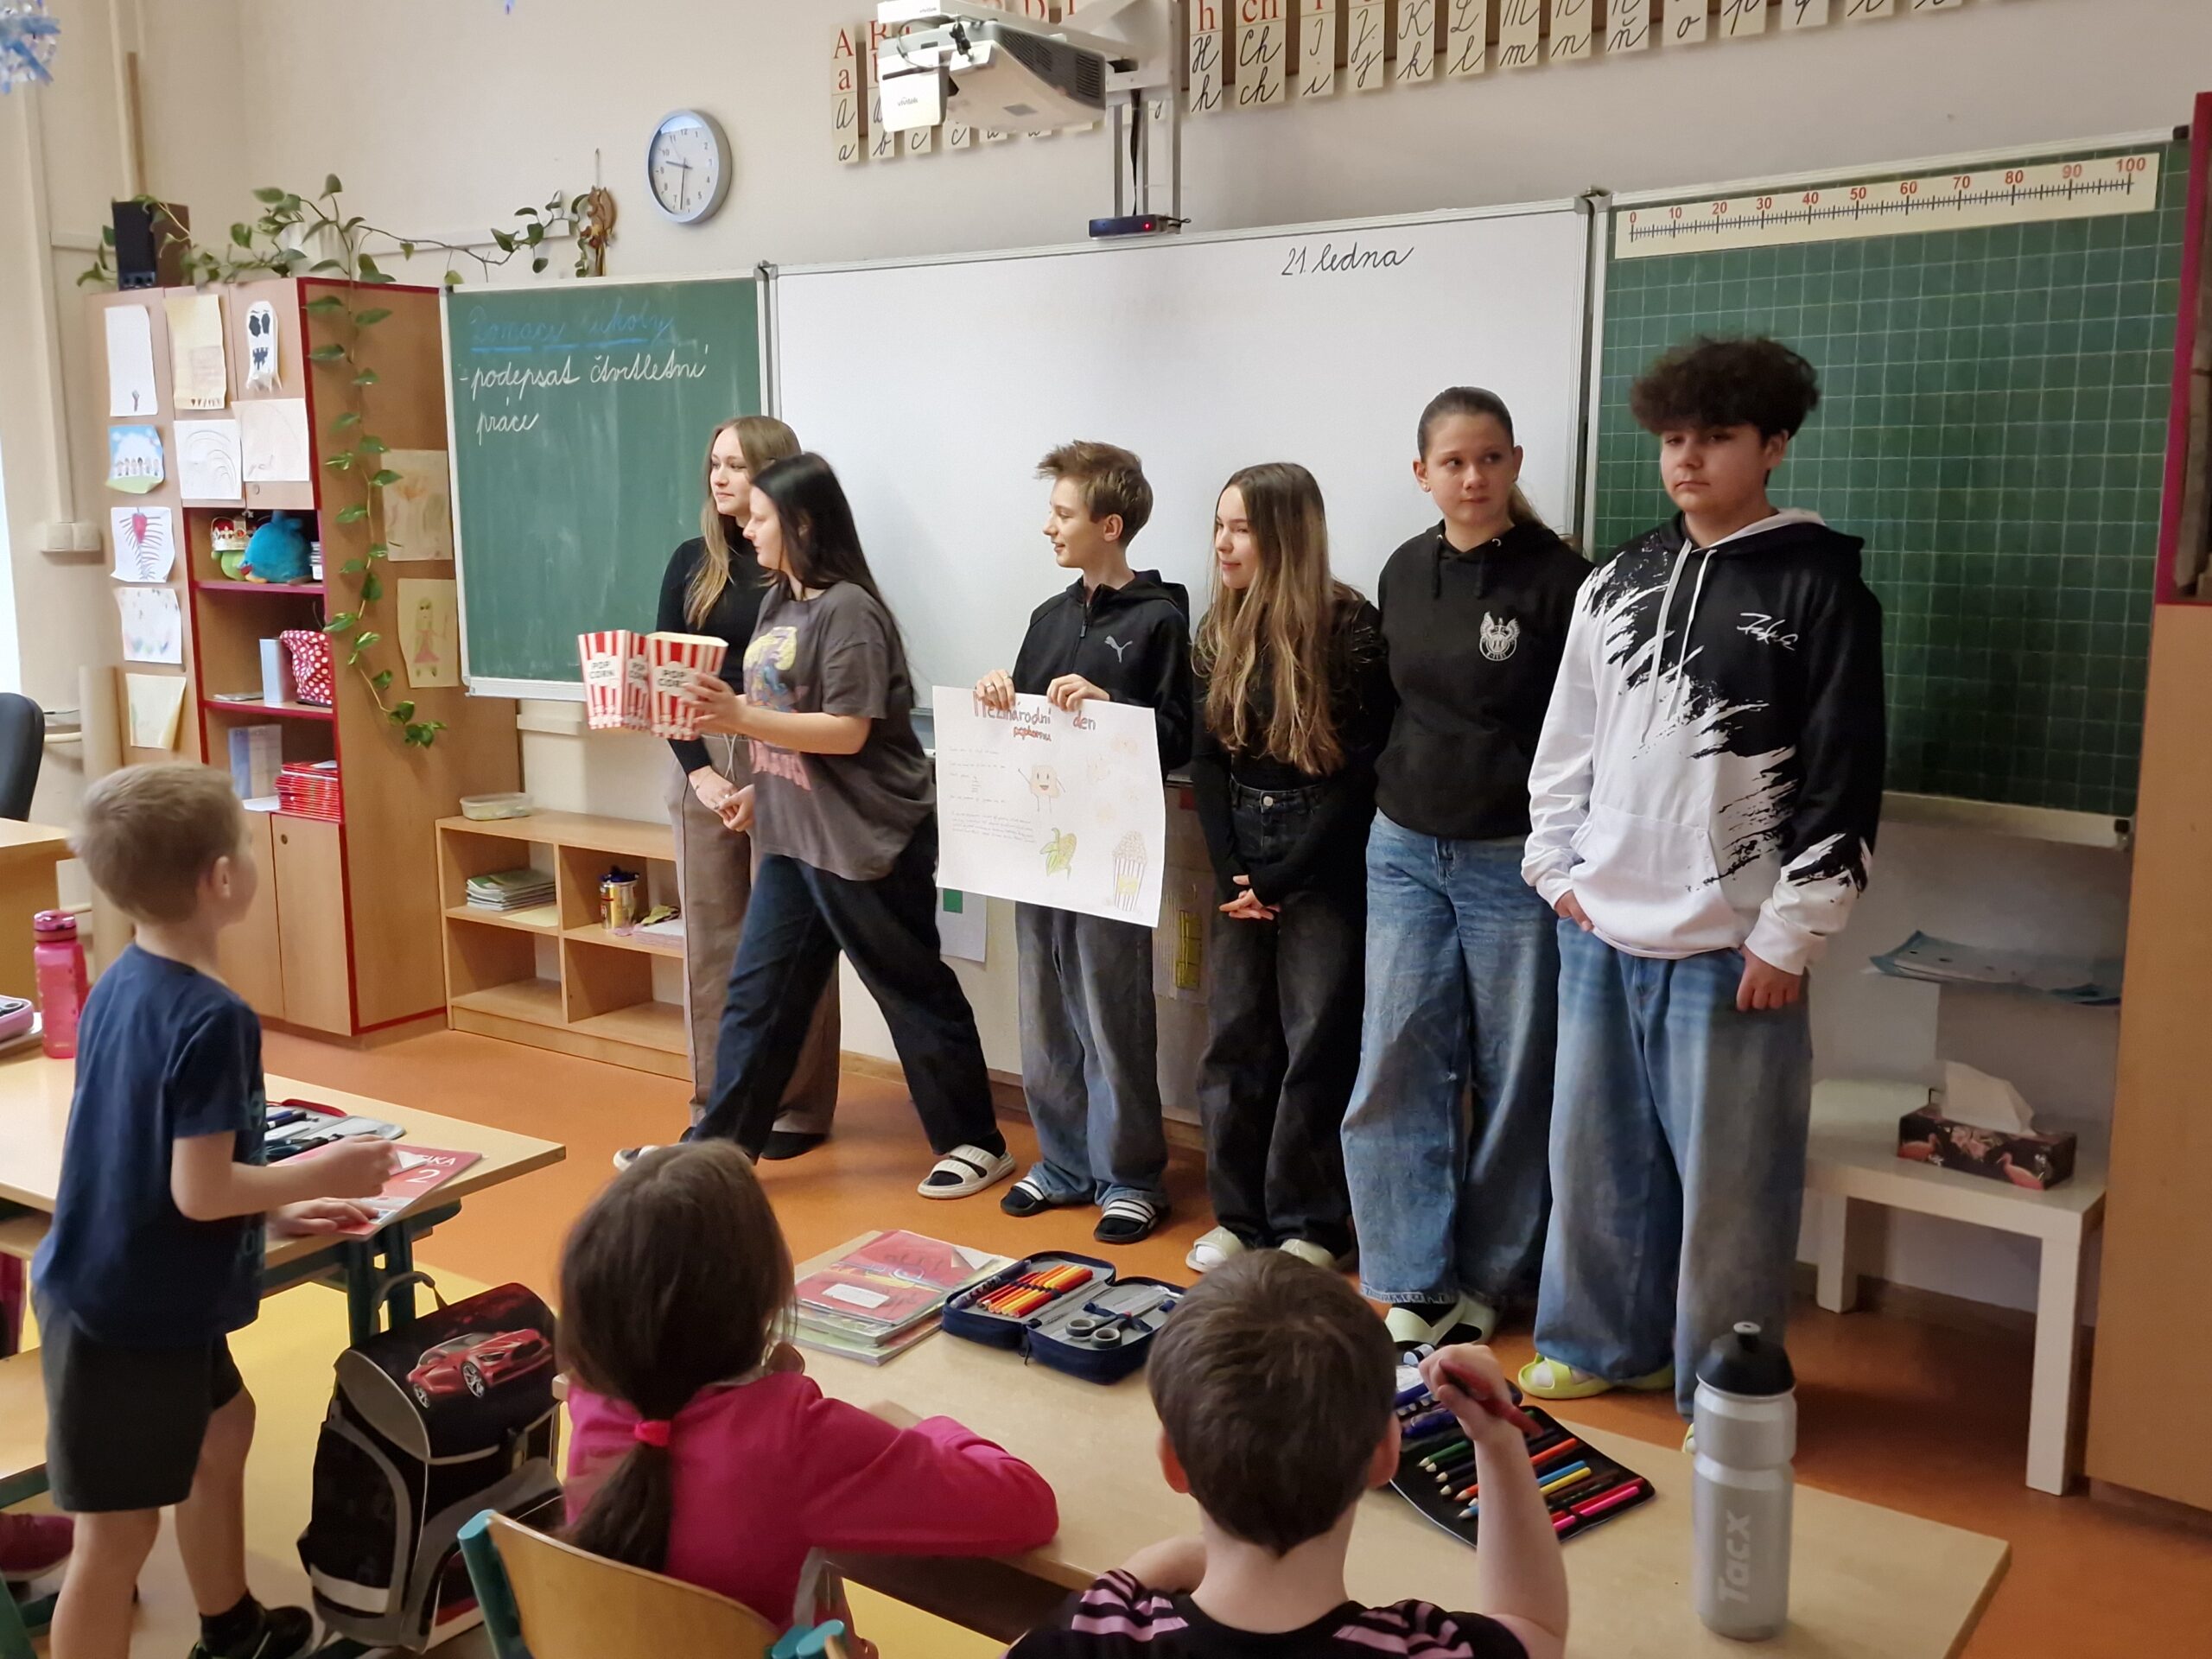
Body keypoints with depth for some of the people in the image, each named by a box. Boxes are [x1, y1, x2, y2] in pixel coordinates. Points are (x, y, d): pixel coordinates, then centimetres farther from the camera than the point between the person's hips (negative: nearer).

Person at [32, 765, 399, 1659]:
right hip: (131, 1311, -10)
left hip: (103, 1288, 10)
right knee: (118, 1530, 2)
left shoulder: (120, 981, 2)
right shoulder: (212, 1017, -25)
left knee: (221, 1427, 27)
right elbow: (200, 1192, -25)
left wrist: (275, 1207, 14)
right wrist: (318, 1173, -10)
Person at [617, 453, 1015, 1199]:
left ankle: (976, 1143, 19)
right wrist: (761, 790, 14)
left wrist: (739, 718, -26)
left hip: (868, 840, -9)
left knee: (913, 993, 4)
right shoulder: (777, 603, 11)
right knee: (756, 994, 10)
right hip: (792, 838, 9)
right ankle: (717, 1146, 18)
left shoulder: (847, 609, -16)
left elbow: (848, 733, -22)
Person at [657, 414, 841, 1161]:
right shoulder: (692, 562, 9)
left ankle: (795, 1108, 12)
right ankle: (716, 1108, 18)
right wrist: (698, 770, -6)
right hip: (701, 762, 4)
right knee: (710, 937, 8)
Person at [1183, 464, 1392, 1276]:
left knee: (1317, 1040, -2)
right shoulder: (1220, 631, 7)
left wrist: (1277, 880, -12)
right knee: (1234, 1033, 6)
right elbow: (1207, 758, 7)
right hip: (1242, 857, 5)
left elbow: (1362, 770, -12)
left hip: (1326, 858, -5)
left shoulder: (1351, 628, -11)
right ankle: (1239, 1214, 18)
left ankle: (1311, 1224, 10)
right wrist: (1230, 871, -5)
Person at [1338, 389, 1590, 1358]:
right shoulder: (1404, 573, 7)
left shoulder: (1557, 579, -9)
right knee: (1395, 1065, 2)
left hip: (1514, 859, -5)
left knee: (1512, 1074, 5)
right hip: (1404, 851, 5)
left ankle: (1488, 1278, 21)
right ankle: (1416, 1282, 13)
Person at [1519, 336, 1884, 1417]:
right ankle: (1603, 1342, 31)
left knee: (1727, 1175, 3)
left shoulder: (1819, 585, -5)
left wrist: (1789, 934, -11)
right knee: (1598, 1151, 14)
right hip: (1601, 927, 5)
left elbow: (1845, 779, -8)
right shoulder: (1617, 584, 10)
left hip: (1729, 941, -5)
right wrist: (1558, 870, 8)